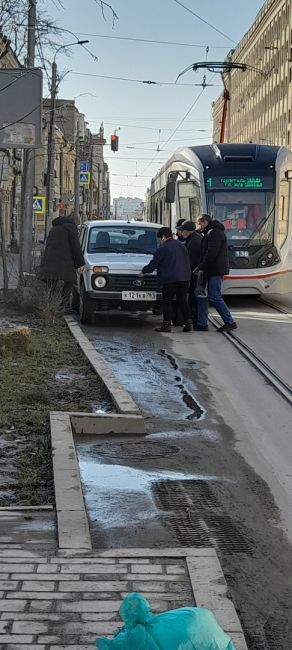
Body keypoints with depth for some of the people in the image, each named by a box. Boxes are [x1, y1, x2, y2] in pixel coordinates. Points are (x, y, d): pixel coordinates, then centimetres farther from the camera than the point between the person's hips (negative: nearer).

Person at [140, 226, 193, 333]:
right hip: (184, 278, 7)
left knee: (167, 301, 2)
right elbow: (187, 262, 19)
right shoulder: (182, 246, 14)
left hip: (170, 279, -7)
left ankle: (167, 324, -1)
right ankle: (188, 323, 5)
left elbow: (154, 263, -3)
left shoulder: (163, 249, -8)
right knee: (183, 301, 11)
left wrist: (144, 271, 10)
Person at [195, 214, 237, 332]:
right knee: (201, 296, 9)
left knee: (215, 297, -12)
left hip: (216, 271, -10)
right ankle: (201, 324, 11)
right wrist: (201, 267, 11)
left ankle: (230, 322, -8)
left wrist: (201, 266, -15)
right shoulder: (209, 234, 22)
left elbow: (212, 253, -20)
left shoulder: (215, 233, -12)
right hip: (210, 271, 10)